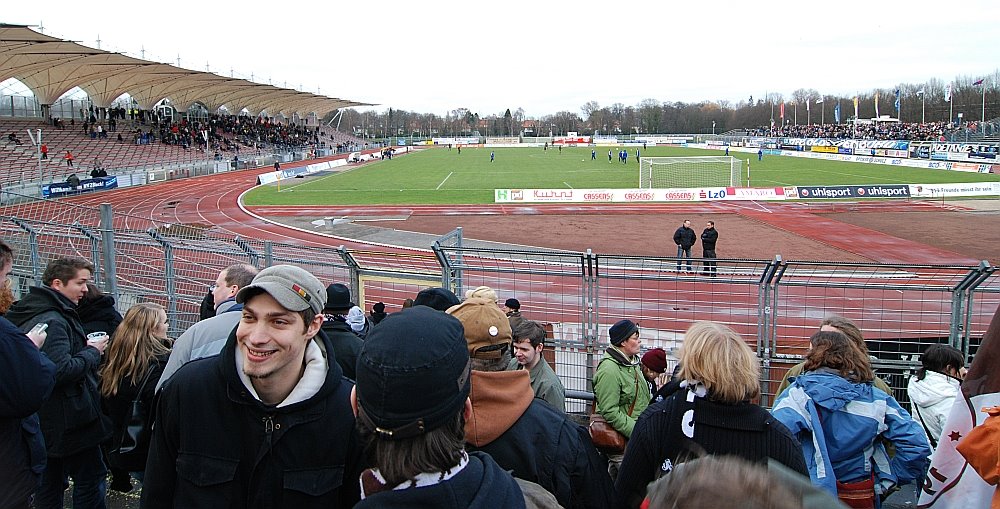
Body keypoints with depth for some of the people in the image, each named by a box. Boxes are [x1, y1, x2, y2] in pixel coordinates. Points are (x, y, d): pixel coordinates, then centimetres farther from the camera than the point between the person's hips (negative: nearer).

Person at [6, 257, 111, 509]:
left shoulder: (31, 314, 11)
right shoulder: (53, 321, -21)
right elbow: (60, 370, -31)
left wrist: (85, 347, 8)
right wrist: (92, 351, -15)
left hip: (45, 420, 10)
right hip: (69, 421, -10)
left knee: (50, 483, 17)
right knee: (91, 479, 1)